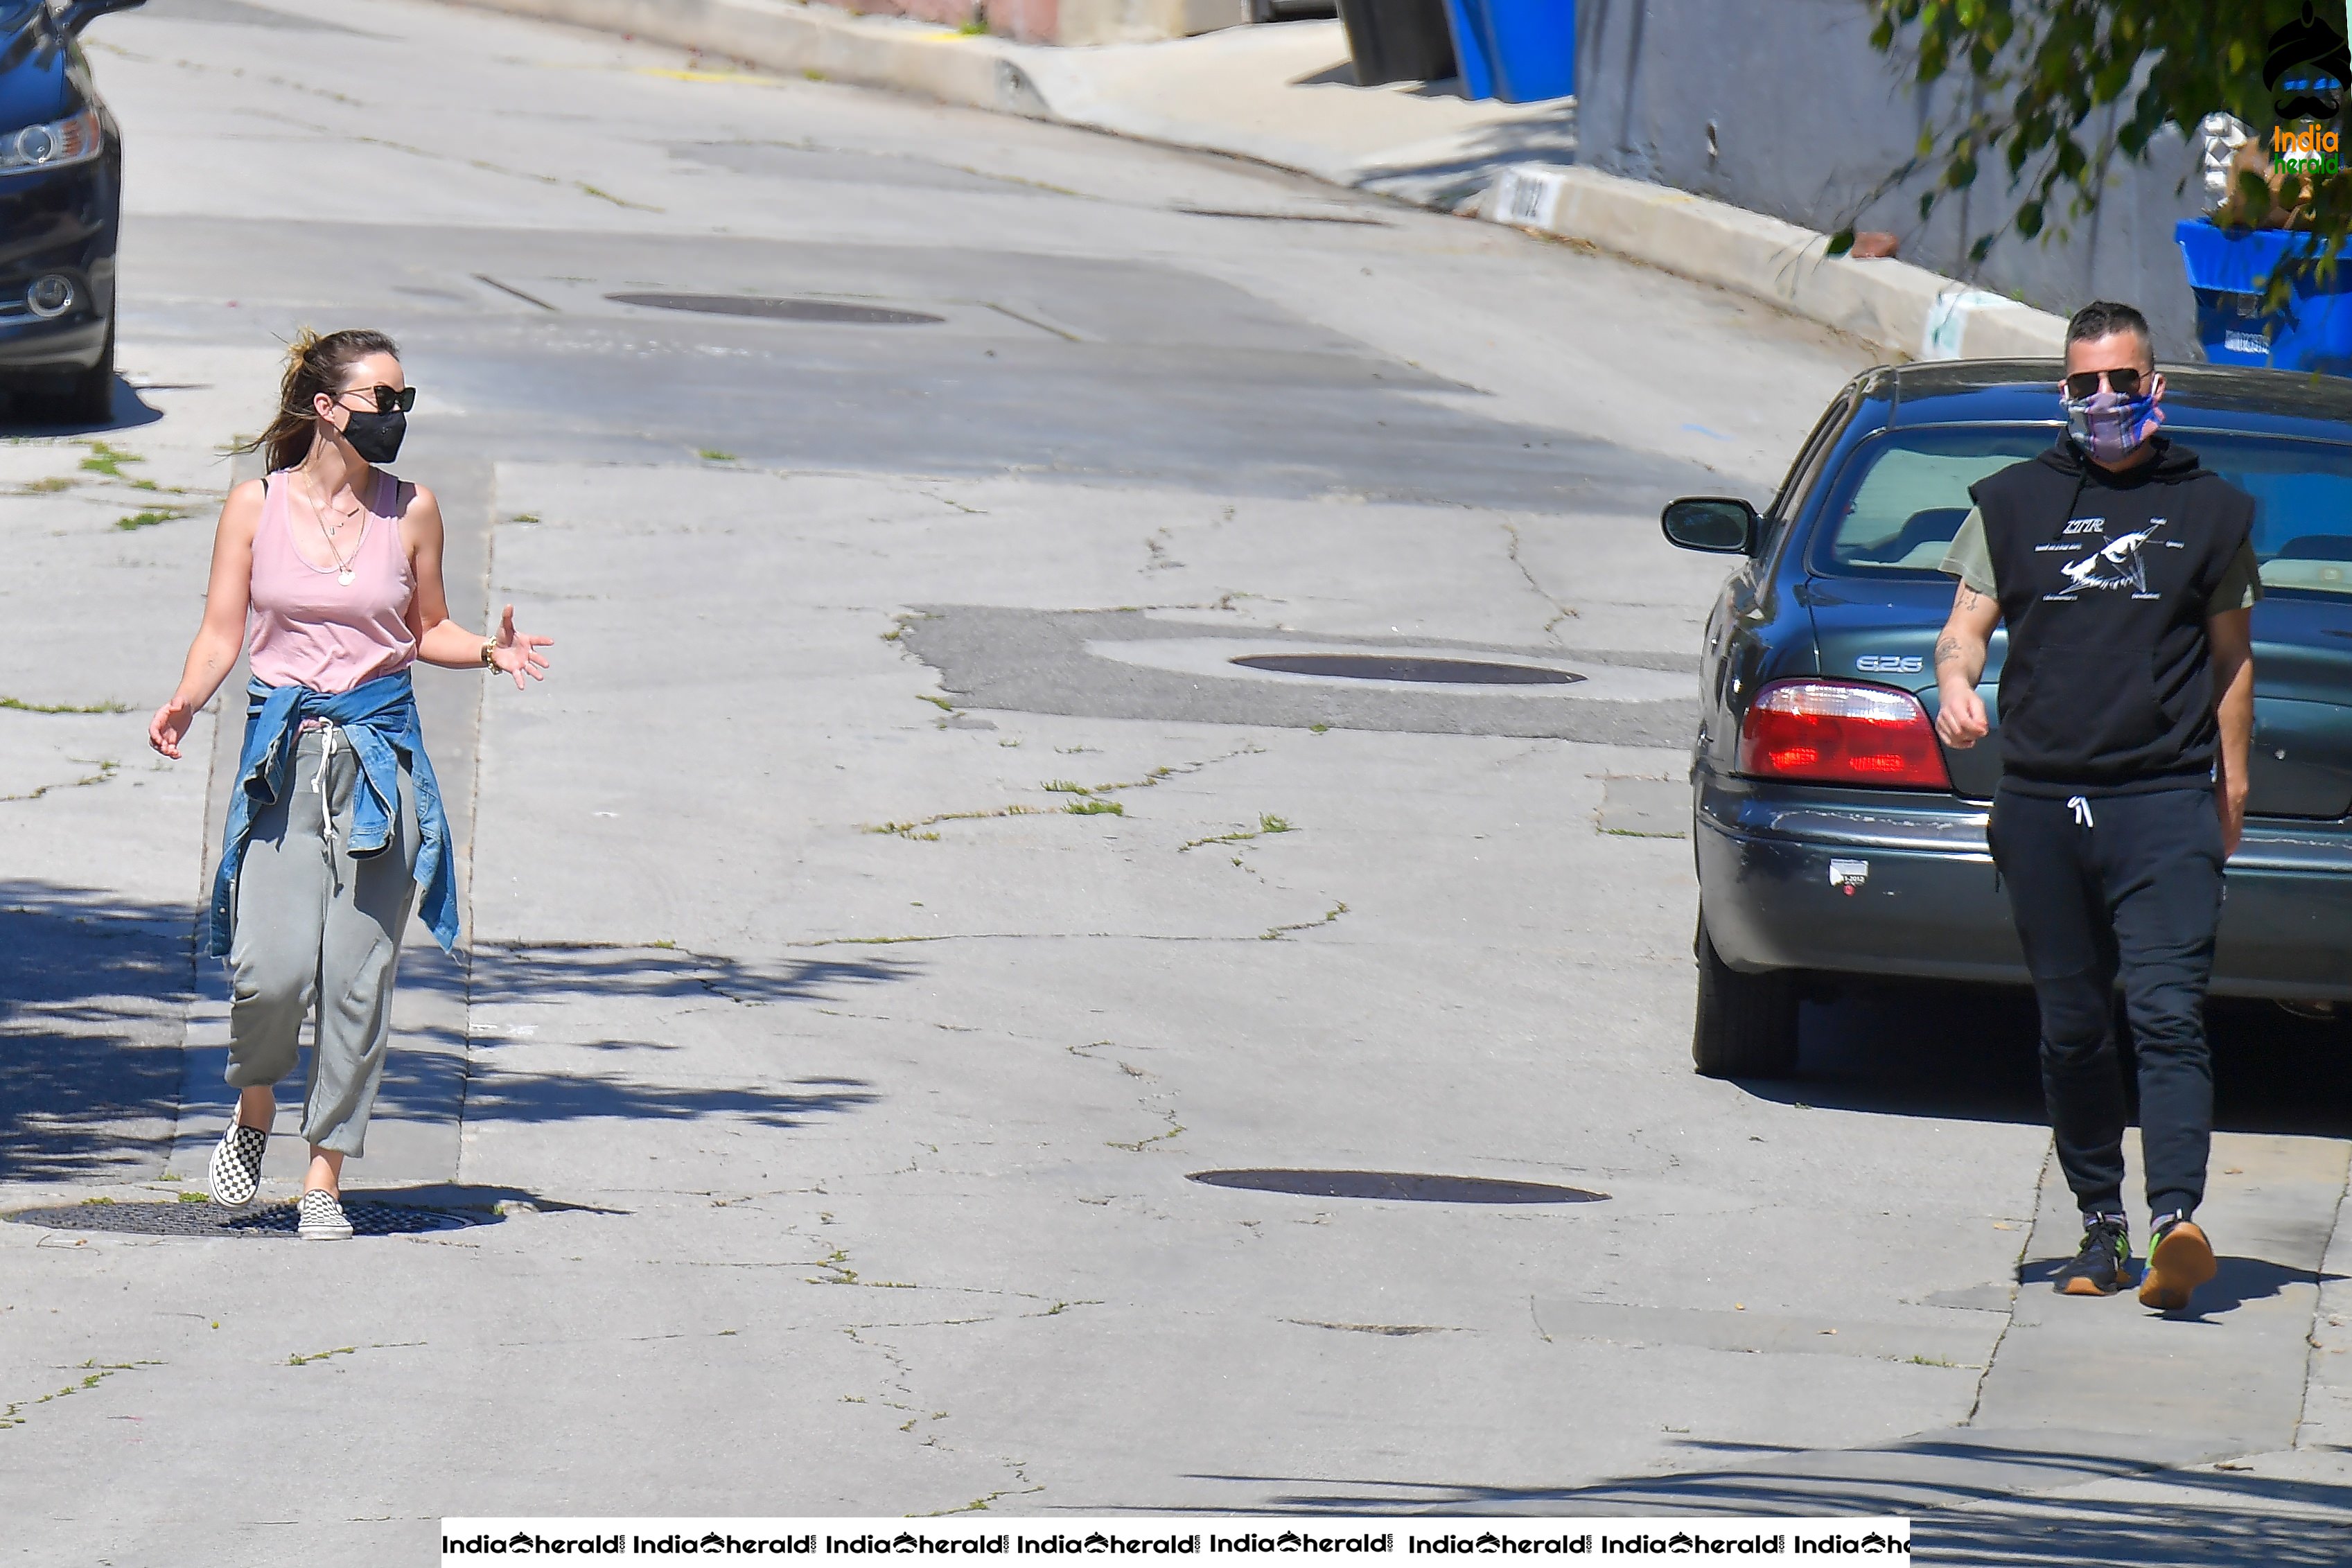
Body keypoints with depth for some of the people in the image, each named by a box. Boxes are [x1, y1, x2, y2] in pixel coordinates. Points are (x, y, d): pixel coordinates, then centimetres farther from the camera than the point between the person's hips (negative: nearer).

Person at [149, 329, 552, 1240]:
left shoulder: (411, 510, 6)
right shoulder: (257, 506, 2)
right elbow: (222, 633, 3)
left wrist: (492, 651, -4)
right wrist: (185, 703, -15)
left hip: (381, 752, 1)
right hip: (285, 754, -1)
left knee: (357, 975, -2)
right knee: (273, 967, -13)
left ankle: (326, 1175, 7)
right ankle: (255, 1109, 18)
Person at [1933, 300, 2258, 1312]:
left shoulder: (2209, 509, 11)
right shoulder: (2014, 504, 13)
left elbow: (2232, 658, 15)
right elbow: (1966, 628, 10)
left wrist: (2231, 784, 9)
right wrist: (1955, 683, -13)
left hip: (2166, 805, -2)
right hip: (2042, 802, 3)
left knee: (2167, 1012, -17)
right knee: (2071, 1030, 7)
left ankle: (2175, 1221, -28)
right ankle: (2102, 1226, 17)